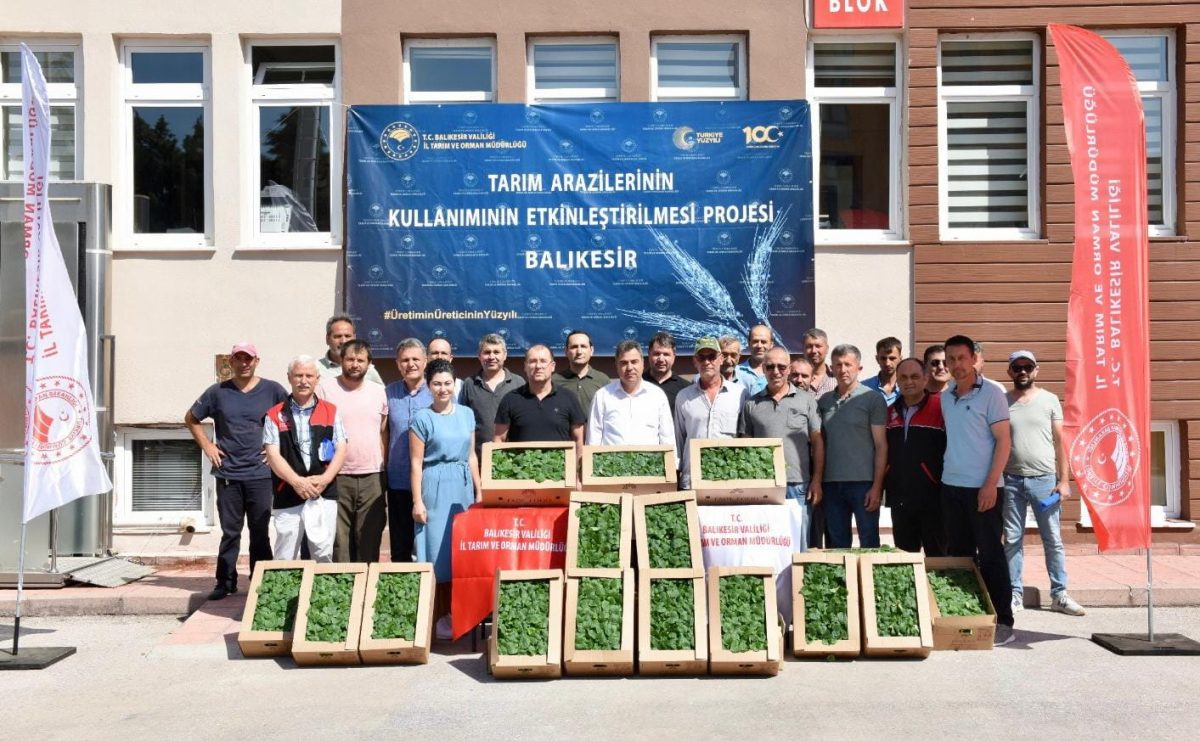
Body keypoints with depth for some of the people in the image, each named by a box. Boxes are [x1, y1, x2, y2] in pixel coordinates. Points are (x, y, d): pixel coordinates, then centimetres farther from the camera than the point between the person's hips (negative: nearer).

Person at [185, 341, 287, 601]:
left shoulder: (272, 390, 0)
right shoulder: (218, 392, 5)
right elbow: (191, 418, 17)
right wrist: (206, 445, 7)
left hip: (260, 474, -1)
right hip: (227, 474, 2)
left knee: (260, 532, 5)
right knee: (230, 532, 8)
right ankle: (225, 582, 18)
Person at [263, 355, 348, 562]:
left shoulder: (331, 412, 11)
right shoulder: (275, 415, 7)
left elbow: (341, 450, 5)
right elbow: (273, 455, -2)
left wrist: (324, 479, -11)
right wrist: (297, 481, -15)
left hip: (324, 495, 1)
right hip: (287, 496, 0)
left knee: (323, 555, 0)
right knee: (285, 558, 4)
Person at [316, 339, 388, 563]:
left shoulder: (379, 392, 9)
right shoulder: (324, 388, -1)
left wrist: (385, 470, 8)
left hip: (371, 479, 3)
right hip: (335, 478, -3)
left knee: (369, 541, 9)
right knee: (338, 543, 1)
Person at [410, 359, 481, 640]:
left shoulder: (467, 414, 8)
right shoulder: (422, 418, -4)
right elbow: (416, 463, -6)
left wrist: (479, 491, 11)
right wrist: (418, 501, -10)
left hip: (463, 486, 4)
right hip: (435, 488, -4)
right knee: (438, 553, -1)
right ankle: (439, 616, 9)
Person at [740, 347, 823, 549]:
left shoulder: (806, 400, 7)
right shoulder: (752, 404, 10)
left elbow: (817, 442, 5)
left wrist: (816, 481, -3)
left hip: (798, 485, -1)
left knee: (799, 545, 6)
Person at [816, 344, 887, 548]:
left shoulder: (873, 399, -1)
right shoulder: (824, 401, 11)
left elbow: (881, 445, -4)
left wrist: (877, 486, -10)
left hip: (863, 483, -4)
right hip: (831, 483, 4)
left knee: (869, 544, 2)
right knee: (835, 543, 10)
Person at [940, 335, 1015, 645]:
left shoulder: (991, 393, -5)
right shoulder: (945, 397, 11)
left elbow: (1003, 441, -9)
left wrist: (990, 484, -15)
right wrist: (943, 473, 7)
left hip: (982, 488, -6)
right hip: (951, 486, 6)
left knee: (990, 555, -1)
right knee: (958, 553, 10)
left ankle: (1002, 622, 8)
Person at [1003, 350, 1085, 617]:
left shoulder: (1049, 400, 4)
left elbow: (1059, 442, 4)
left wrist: (1063, 480, -2)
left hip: (1044, 479, 0)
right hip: (1011, 480, 1)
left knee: (1053, 539, 4)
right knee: (1012, 540, 5)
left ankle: (1059, 595, 13)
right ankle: (1015, 594, 13)